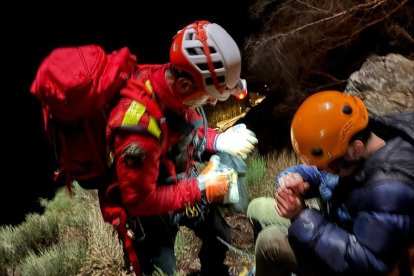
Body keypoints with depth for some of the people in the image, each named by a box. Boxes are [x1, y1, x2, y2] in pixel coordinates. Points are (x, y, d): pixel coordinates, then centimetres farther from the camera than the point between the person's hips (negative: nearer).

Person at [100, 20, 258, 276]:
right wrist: (201, 188, -27)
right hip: (146, 209, -7)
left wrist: (219, 141, -11)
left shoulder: (180, 94, -17)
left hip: (181, 186, 8)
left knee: (221, 237, 25)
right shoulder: (140, 122, -41)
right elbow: (140, 200, -32)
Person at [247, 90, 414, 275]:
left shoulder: (390, 189, -38)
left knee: (270, 242, -20)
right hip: (336, 225, 8)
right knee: (257, 208, 13)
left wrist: (302, 216, -32)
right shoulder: (346, 139, -15)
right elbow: (317, 173, 2)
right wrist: (293, 178, -23)